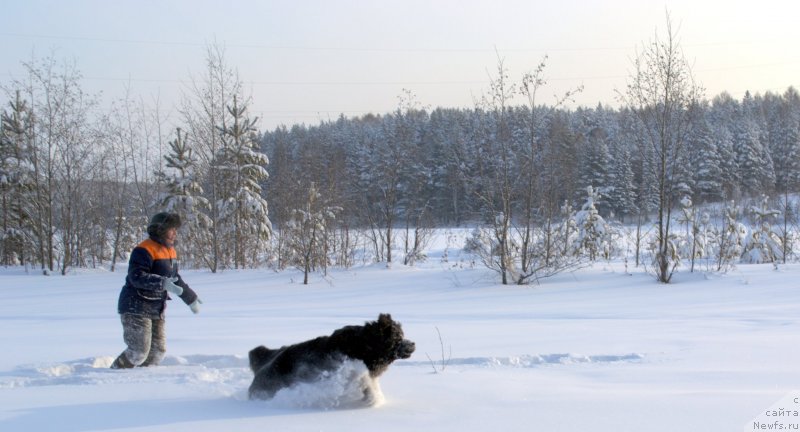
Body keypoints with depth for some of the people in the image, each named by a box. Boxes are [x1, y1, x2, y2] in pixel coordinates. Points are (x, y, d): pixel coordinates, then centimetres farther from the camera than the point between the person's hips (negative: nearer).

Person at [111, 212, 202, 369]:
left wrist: (191, 298, 27)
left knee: (158, 350, 9)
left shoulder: (170, 251, 14)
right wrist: (162, 283, -37)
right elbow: (136, 277, -28)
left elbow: (175, 280, 25)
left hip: (157, 309, 9)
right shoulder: (144, 250, -16)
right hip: (136, 308, -9)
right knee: (139, 351, -12)